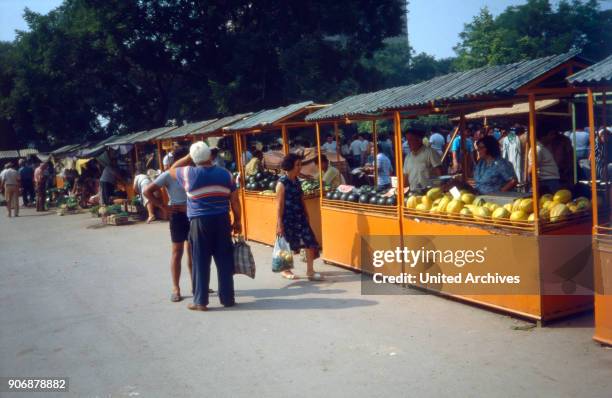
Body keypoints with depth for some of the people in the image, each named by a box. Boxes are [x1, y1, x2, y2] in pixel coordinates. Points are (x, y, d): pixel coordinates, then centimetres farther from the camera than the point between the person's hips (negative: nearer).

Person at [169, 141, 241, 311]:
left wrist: (189, 156, 16)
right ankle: (227, 298, 16)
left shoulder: (189, 173, -6)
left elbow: (172, 169, 16)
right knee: (225, 261, 9)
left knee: (201, 262, 5)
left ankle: (200, 301, 9)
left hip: (200, 222, -2)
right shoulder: (225, 173, 2)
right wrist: (237, 221, 13)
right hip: (222, 220, 2)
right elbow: (234, 201, 4)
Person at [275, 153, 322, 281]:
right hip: (288, 219, -6)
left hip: (300, 217, 6)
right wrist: (279, 224, -15)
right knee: (287, 245, 8)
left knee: (310, 242, 0)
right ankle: (285, 270, 27)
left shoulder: (297, 181, 7)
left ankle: (310, 271, 8)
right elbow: (279, 204, -14)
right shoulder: (282, 183, -13)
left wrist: (306, 215, 16)